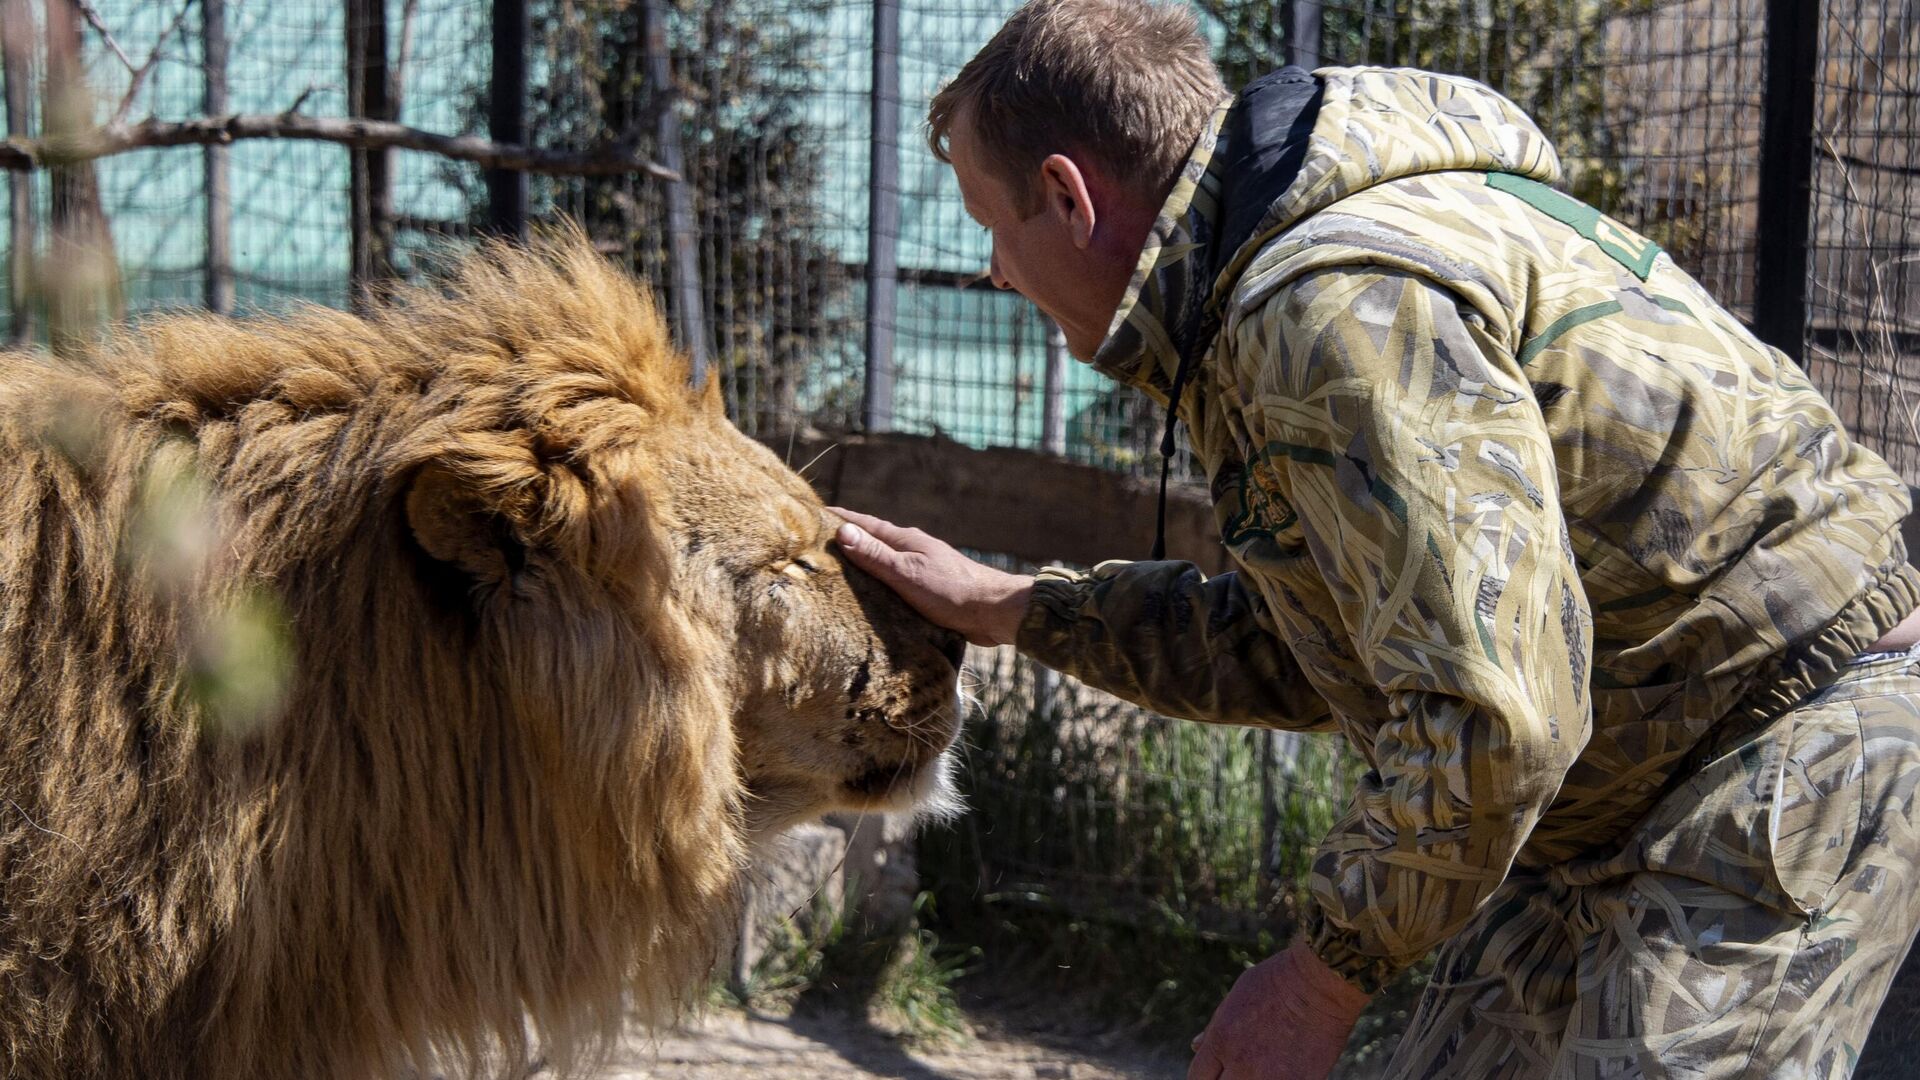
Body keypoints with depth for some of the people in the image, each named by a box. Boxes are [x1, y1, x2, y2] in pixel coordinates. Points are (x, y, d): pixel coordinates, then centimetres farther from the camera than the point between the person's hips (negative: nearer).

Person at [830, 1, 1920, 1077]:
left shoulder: (1341, 301, -26)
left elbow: (1489, 718, -32)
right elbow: (1294, 656, 18)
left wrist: (1329, 975, -18)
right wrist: (1008, 609, 18)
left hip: (1794, 753, -11)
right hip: (1617, 800, 11)